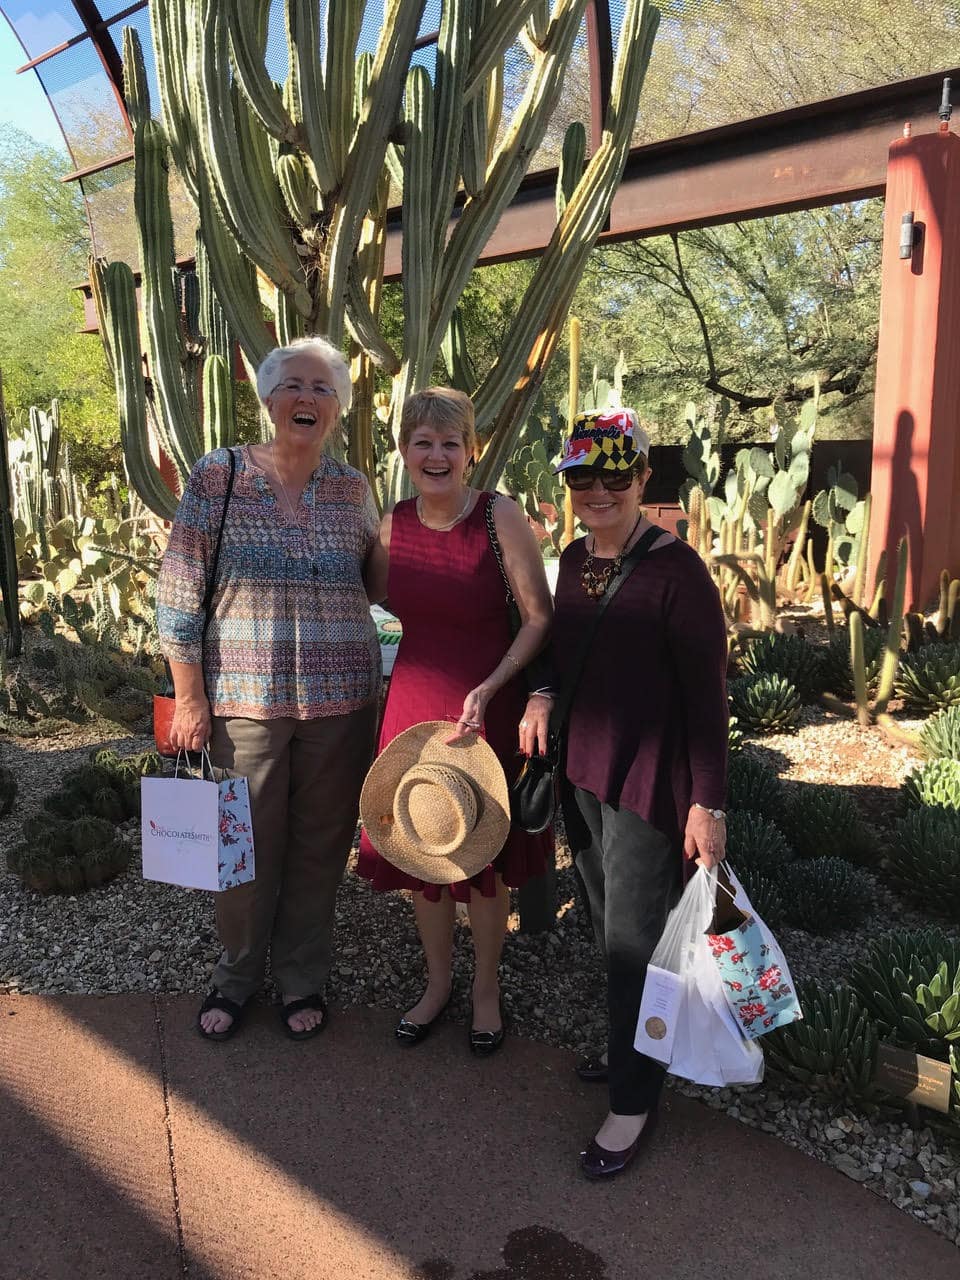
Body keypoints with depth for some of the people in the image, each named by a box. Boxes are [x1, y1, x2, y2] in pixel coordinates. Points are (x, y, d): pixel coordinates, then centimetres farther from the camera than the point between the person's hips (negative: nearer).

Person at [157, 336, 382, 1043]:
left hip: (341, 700, 2)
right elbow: (180, 593, -3)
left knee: (321, 845, 12)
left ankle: (302, 977, 34)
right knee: (247, 845, 9)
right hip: (244, 698, -2)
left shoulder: (354, 488, 5)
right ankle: (237, 974, 35)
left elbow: (383, 581, 17)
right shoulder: (217, 477, -3)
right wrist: (190, 696, -6)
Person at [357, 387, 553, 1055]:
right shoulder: (395, 523, 1)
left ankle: (487, 988, 36)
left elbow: (540, 617, -12)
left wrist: (489, 688, -21)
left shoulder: (501, 517, -14)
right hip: (413, 699, 4)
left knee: (484, 852, 10)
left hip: (488, 706, -4)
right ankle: (438, 981, 39)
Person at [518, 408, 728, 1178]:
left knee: (635, 941, 1)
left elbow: (706, 691, -14)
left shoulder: (675, 568, -14)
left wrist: (707, 802, -16)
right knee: (608, 927, 16)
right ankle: (632, 1048, 37)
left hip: (649, 782, -6)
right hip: (582, 770, 7)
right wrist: (542, 697, -2)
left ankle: (635, 1101, 19)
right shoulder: (574, 560, 7)